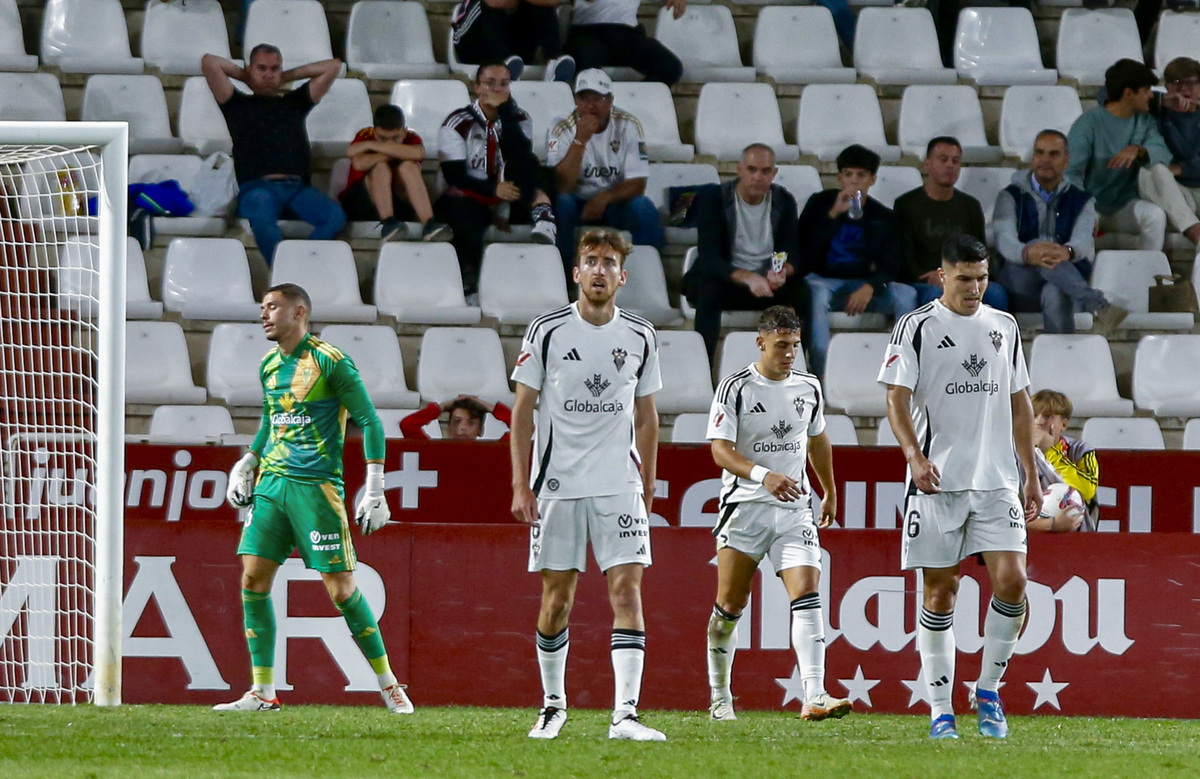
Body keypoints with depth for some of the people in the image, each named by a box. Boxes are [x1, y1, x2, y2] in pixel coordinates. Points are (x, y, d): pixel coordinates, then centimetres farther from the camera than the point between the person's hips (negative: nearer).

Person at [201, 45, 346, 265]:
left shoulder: (295, 103, 30)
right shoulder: (238, 105, 22)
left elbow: (333, 66, 31)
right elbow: (209, 62, 15)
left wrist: (288, 76, 32)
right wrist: (242, 75, 29)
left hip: (298, 188, 3)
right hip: (258, 187, -3)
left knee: (335, 216, -31)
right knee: (261, 216, -41)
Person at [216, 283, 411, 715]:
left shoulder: (329, 362, -8)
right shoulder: (269, 366, 13)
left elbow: (369, 421, -8)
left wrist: (375, 489, -12)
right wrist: (245, 465, 17)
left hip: (317, 485, -7)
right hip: (272, 484, 7)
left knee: (341, 589, -6)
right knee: (253, 578, -3)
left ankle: (388, 683, 8)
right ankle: (263, 692, 3)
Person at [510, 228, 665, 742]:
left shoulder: (640, 337, 6)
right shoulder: (546, 332, -1)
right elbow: (522, 410, 1)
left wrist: (647, 487, 13)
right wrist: (520, 485, -5)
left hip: (620, 487, 1)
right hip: (557, 485, -1)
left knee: (627, 589, -10)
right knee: (556, 598, 3)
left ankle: (625, 714, -15)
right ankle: (553, 704, 21)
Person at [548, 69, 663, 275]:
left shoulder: (628, 126, -8)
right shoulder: (562, 129, -12)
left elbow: (637, 184, -11)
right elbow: (561, 187, -23)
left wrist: (604, 198, -30)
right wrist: (580, 140, -31)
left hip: (616, 203, 1)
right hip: (577, 203, -1)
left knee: (644, 209, -30)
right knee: (560, 204, -34)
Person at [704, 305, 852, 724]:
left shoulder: (809, 387, 10)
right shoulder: (735, 388, -6)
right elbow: (721, 451, -14)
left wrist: (830, 493, 34)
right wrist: (764, 476, -30)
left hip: (794, 510, 3)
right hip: (745, 506, -3)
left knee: (806, 595, -14)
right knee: (730, 606, 2)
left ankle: (814, 697, -24)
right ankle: (720, 698, 19)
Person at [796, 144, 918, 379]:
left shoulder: (883, 217, 10)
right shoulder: (820, 203, 5)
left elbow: (890, 266, 1)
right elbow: (804, 252, -8)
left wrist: (870, 286, -21)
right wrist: (833, 215, -17)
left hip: (862, 285, 2)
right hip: (823, 279, -2)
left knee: (906, 295, -24)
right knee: (817, 294, -38)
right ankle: (820, 373, -41)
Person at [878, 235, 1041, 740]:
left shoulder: (1004, 327, 14)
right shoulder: (917, 327, 0)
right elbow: (897, 399, -6)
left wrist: (1031, 476, 17)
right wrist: (915, 455, -22)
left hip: (997, 483, 3)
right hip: (937, 482, -3)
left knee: (1011, 581, -11)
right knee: (940, 592, 0)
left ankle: (988, 689, 7)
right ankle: (940, 709, 7)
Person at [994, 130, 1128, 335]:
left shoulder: (1081, 201, 16)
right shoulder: (1011, 197, 13)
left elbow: (1084, 242, -8)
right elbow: (1004, 240, -9)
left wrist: (1068, 252, -37)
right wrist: (1028, 253, -36)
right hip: (1019, 285, -1)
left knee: (1055, 295, -39)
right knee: (1039, 248, -36)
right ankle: (1098, 306, -54)